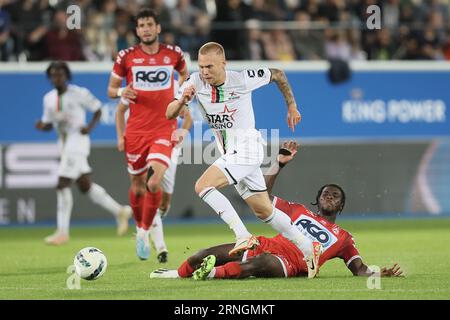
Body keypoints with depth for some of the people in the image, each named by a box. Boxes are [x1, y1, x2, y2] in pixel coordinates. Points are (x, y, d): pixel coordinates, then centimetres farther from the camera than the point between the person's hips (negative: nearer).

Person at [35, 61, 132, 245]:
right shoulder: (49, 98, 9)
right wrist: (42, 126, -7)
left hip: (77, 141, -8)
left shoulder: (79, 93, -9)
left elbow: (97, 109, 0)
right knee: (85, 186, 13)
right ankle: (119, 211, 28)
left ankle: (62, 232, -8)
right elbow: (49, 125, 15)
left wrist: (90, 127, -16)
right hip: (64, 144, 8)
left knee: (62, 185, -13)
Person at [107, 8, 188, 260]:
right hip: (136, 130, 1)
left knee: (155, 183, -19)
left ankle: (145, 233, -4)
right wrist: (122, 92, -13)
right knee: (137, 186, 7)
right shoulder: (127, 57, 0)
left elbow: (184, 74, 25)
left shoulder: (174, 54, 3)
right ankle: (141, 230, 31)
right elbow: (111, 89, 8)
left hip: (164, 129, -1)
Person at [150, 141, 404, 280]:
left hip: (289, 264, -5)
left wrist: (379, 273, -8)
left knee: (261, 262, -41)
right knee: (208, 255, -10)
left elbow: (360, 269, 15)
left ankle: (213, 273, -58)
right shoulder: (297, 211, 29)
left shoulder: (343, 238, 22)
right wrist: (279, 164, 19)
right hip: (267, 247, 5)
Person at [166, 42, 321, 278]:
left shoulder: (243, 80, -15)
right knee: (264, 211, 13)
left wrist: (291, 106, 11)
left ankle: (243, 236, -25)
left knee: (203, 186, -24)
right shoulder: (195, 82, -6)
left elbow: (277, 74, 2)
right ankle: (308, 248, 24)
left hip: (246, 149, -6)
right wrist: (182, 100, -30)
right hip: (229, 153, 6)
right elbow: (170, 114, -9)